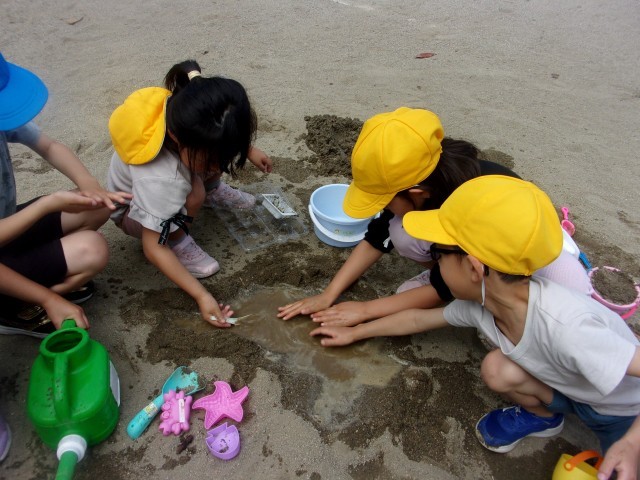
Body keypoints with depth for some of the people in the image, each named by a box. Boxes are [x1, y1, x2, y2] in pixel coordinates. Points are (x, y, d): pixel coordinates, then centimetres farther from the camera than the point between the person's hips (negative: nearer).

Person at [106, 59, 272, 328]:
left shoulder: (184, 117, -30)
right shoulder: (158, 180, -45)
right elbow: (153, 248, -35)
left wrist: (249, 152, -2)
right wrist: (201, 296, -38)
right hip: (133, 210, -6)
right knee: (194, 193, -37)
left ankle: (212, 193, 13)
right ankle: (178, 242, -9)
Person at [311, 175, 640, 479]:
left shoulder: (566, 327, -42)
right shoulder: (482, 302, -19)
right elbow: (419, 319, -4)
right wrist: (353, 333, 4)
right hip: (572, 391, 4)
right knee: (497, 369, -22)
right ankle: (541, 416, 7)